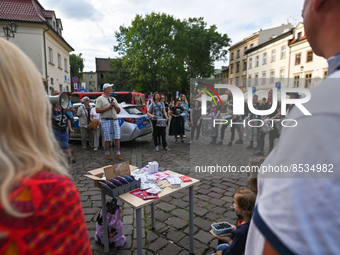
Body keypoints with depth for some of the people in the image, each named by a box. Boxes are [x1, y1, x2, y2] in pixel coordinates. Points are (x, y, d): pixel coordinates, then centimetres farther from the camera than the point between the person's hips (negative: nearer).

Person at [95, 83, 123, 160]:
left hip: (115, 120, 5)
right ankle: (107, 154, 14)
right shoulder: (100, 99, 3)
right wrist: (108, 108, -13)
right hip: (106, 121, -5)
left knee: (117, 138, -1)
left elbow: (118, 110, 19)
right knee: (107, 139, -1)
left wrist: (115, 106, -1)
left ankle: (118, 154, 3)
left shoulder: (113, 99, 21)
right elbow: (97, 110, -9)